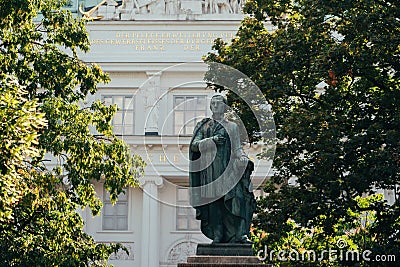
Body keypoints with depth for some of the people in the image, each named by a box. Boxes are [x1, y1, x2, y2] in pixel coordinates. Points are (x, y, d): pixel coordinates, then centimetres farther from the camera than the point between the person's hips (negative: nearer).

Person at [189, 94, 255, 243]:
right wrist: (211, 140, -11)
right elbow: (194, 145, 5)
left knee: (237, 197, -20)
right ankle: (218, 236, -4)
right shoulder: (203, 126, 18)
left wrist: (243, 158, -11)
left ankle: (240, 234, -25)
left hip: (228, 168, -1)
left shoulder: (232, 127, 18)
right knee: (213, 201, -7)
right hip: (209, 169, 1)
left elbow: (237, 148, 11)